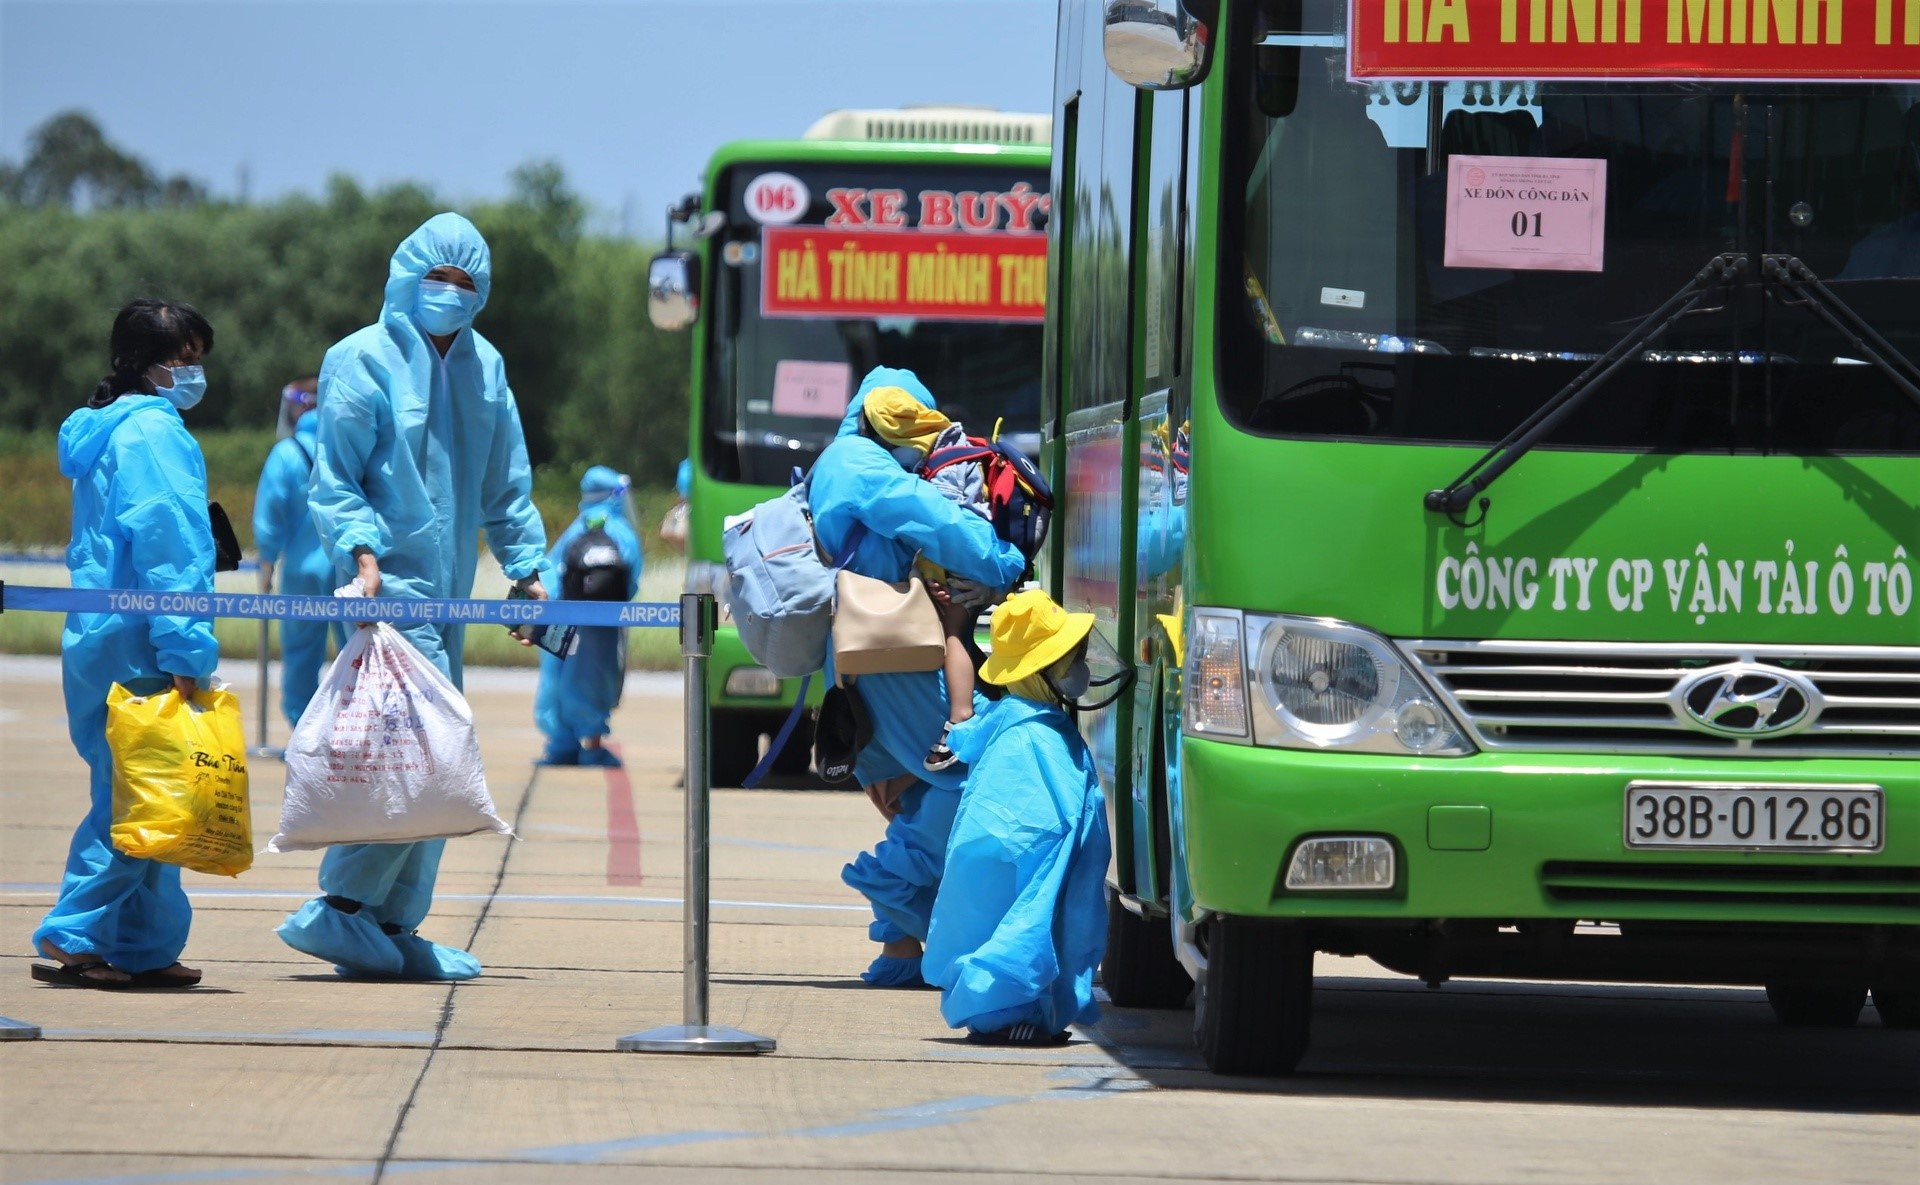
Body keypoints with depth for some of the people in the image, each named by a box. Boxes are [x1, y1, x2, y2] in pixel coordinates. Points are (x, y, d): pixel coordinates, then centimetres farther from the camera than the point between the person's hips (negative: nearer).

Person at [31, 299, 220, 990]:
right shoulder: (155, 433, -11)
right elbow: (167, 550, -17)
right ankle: (74, 938, -7)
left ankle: (147, 947, 15)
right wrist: (184, 655, -20)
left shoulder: (103, 431, 18)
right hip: (136, 648, -10)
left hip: (97, 641, 10)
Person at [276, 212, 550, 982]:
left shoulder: (484, 368, 15)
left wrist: (525, 567, 16)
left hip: (448, 592, 8)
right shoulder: (363, 361, -5)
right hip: (391, 583, -8)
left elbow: (506, 484, 23)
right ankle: (339, 908, -12)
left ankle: (391, 929, 13)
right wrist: (362, 553, -21)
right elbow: (334, 479, -7)